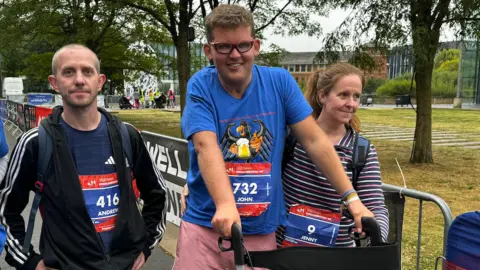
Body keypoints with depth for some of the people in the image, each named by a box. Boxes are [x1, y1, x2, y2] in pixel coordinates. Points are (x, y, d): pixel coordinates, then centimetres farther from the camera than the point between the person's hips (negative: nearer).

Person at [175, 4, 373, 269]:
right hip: (206, 226, -1)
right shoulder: (200, 86, -6)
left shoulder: (279, 81, -2)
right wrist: (225, 205, -35)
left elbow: (315, 141, -4)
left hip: (262, 231, 1)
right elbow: (206, 147, -20)